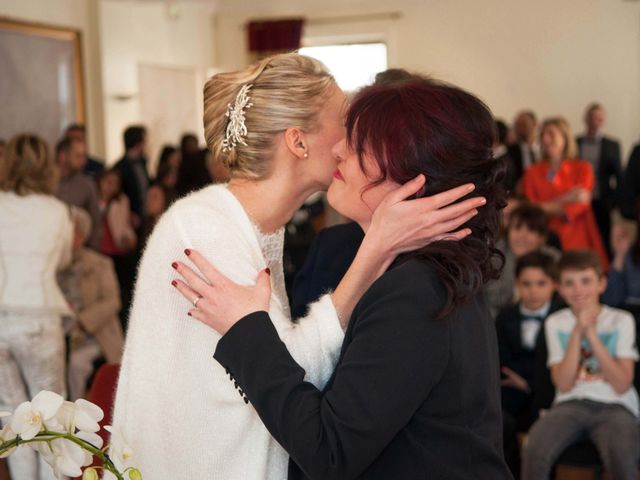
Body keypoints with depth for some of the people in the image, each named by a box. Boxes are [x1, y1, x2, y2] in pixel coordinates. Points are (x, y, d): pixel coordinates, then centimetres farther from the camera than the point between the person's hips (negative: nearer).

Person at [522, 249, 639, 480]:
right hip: (571, 404, 1)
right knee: (534, 451, -30)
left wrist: (591, 333, -9)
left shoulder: (621, 320, 6)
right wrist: (578, 331, -8)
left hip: (614, 406, -1)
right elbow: (564, 384, -2)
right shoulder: (556, 323, 10)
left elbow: (621, 385, -5)